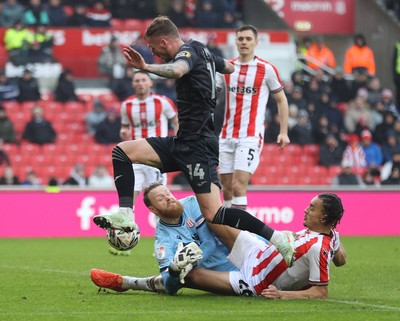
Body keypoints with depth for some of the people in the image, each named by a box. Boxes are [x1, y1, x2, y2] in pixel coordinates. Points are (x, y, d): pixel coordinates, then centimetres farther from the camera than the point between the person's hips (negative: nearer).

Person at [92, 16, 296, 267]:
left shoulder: (188, 51, -12)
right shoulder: (202, 52, 15)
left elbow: (177, 71, -37)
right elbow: (229, 67, 35)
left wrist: (146, 67, -42)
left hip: (197, 145, -10)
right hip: (182, 143, 10)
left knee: (214, 215, -16)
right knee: (122, 151, 5)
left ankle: (280, 239, -12)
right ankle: (125, 215, -7)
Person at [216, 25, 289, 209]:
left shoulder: (266, 69, -1)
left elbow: (281, 100, 6)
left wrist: (283, 132, -1)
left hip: (251, 137, -5)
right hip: (226, 136, 5)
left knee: (238, 185, -16)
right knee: (226, 186, 5)